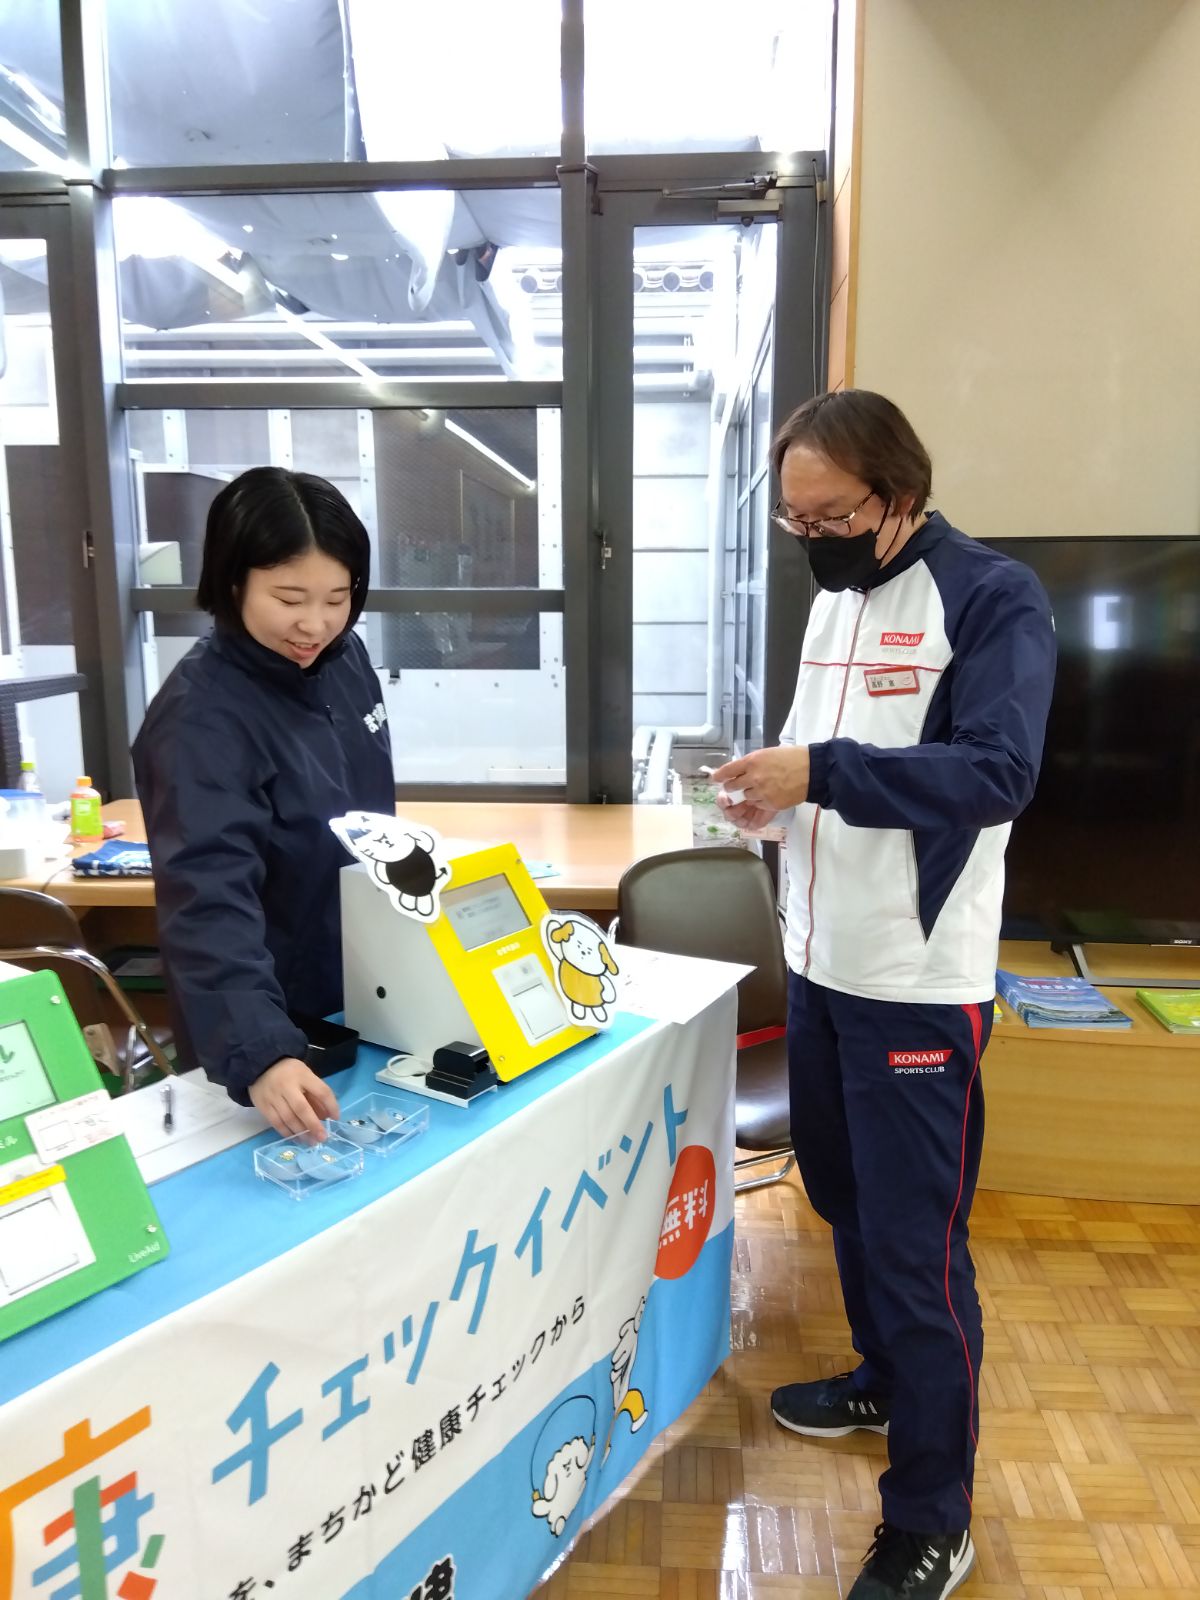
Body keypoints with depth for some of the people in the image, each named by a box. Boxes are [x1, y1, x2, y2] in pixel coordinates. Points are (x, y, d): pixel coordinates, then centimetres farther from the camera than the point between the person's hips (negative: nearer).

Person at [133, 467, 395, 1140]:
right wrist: (259, 1054, -48)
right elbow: (210, 898, -36)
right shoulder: (201, 719, -27)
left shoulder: (346, 658, -5)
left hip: (367, 992, 7)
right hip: (273, 1019, -6)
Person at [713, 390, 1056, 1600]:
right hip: (818, 963, 8)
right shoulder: (833, 598, 12)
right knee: (842, 1197, 22)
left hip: (916, 986, -8)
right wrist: (772, 782, -2)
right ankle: (883, 1377, 46)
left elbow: (997, 772, -22)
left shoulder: (991, 597, -11)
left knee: (917, 1241, 2)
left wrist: (822, 773, -28)